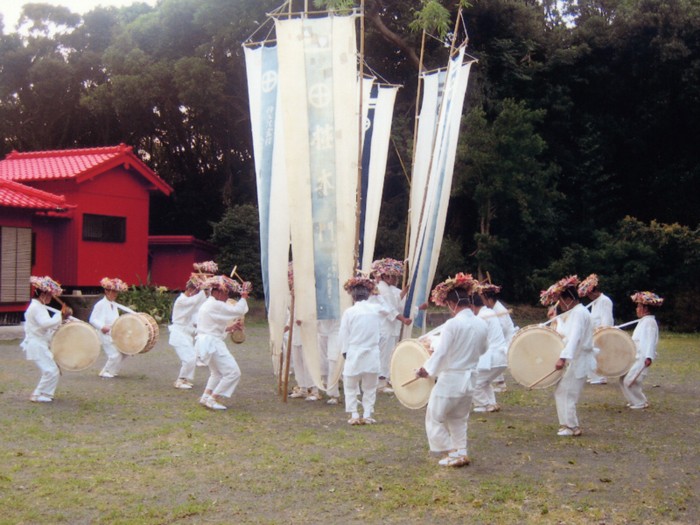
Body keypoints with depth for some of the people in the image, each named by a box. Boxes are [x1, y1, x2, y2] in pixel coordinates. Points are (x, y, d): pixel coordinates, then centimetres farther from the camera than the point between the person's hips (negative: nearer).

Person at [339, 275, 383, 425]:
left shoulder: (349, 312, -10)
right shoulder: (377, 309, -4)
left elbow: (343, 335, -4)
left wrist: (344, 351, 9)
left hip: (354, 355, -2)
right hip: (372, 355, 2)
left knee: (351, 386, 12)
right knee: (370, 387, 14)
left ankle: (354, 415, 9)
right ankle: (367, 415, 13)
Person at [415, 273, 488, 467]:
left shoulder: (452, 324, -20)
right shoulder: (482, 324, -1)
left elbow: (440, 353, -18)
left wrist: (427, 369, -4)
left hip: (449, 380, -7)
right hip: (470, 379, 7)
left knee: (435, 418, 11)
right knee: (459, 420, 23)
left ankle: (453, 453, 9)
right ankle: (461, 452, 21)